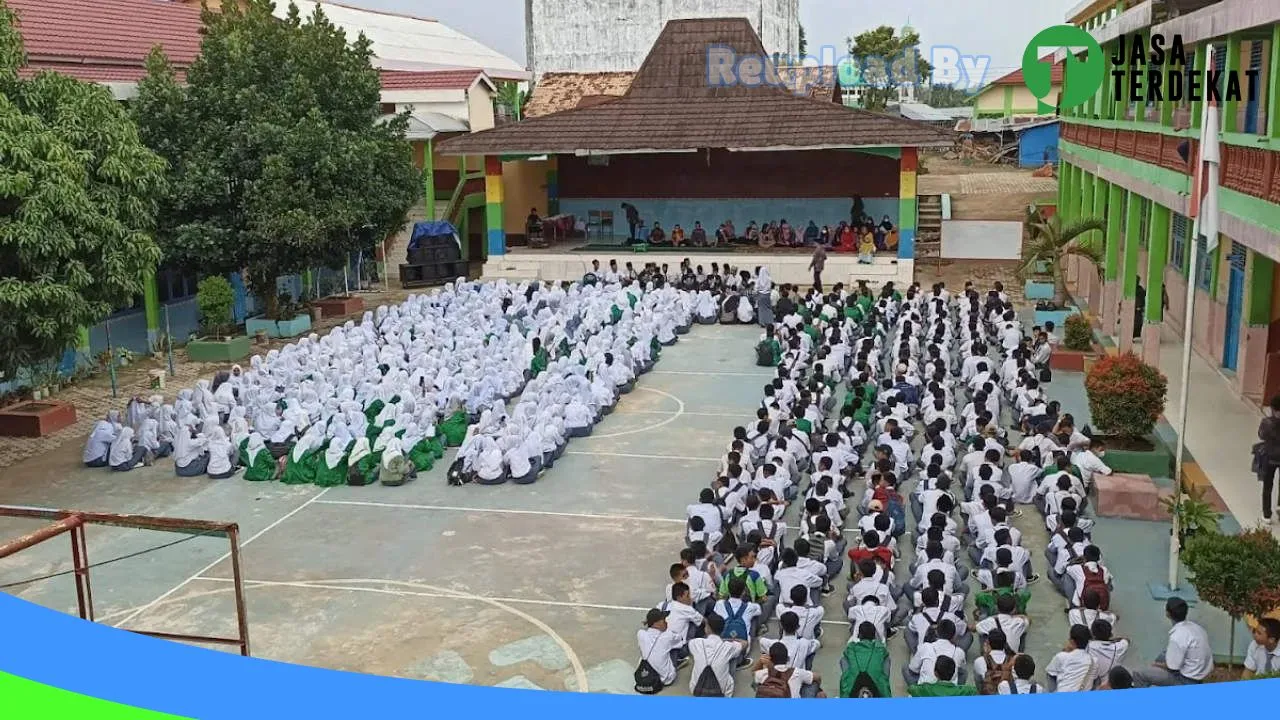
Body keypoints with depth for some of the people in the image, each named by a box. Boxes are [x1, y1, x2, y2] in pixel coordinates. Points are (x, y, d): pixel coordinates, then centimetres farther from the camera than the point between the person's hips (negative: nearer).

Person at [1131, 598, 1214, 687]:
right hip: (1201, 672, 8)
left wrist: (1156, 665, 0)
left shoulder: (1178, 637, -28)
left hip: (1188, 681, -8)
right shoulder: (1194, 626, -4)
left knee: (1139, 674, -4)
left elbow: (1172, 667, -20)